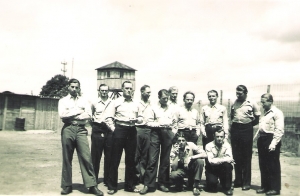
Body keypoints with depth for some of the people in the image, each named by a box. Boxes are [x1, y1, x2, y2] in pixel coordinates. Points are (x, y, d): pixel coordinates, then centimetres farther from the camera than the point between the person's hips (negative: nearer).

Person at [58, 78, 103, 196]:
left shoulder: (84, 101, 15)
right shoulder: (63, 101, 11)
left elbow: (88, 115, 1)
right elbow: (62, 115, -6)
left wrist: (71, 116, -5)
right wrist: (78, 112, -3)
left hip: (81, 130, 0)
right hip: (68, 129, 0)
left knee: (86, 157, -8)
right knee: (67, 159, 5)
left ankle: (91, 185, -5)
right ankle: (67, 185, 16)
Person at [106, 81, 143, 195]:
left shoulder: (135, 105, 15)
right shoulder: (116, 103, 2)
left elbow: (140, 118, 17)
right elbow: (109, 118, -2)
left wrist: (138, 119, -4)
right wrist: (114, 130, -9)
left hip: (132, 131, 4)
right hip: (119, 130, -4)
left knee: (131, 159, 10)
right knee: (115, 159, 1)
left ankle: (130, 185, 22)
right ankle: (112, 186, 11)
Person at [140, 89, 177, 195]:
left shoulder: (171, 109, 15)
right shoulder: (153, 108, 5)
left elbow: (174, 122, 18)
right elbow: (148, 122, 0)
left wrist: (174, 131, 4)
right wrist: (158, 124, -13)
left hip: (167, 133, 3)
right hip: (156, 132, -3)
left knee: (165, 160, 5)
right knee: (152, 159, -7)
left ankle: (162, 183, 15)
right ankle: (147, 184, -2)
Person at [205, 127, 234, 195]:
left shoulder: (227, 145, -9)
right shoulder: (209, 146, -12)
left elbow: (230, 158, -24)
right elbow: (211, 161, -23)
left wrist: (217, 159, -33)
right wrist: (224, 159, -31)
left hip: (223, 168, 1)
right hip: (212, 169, -1)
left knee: (228, 165, -31)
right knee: (212, 182, -27)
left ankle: (227, 187, -13)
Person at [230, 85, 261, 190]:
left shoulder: (252, 104, -2)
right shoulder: (234, 103, 9)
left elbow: (257, 119, 2)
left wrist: (248, 124, -2)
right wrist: (234, 124, 6)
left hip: (246, 130, -4)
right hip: (235, 130, 4)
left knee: (246, 157, 3)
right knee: (236, 156, 8)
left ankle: (246, 182, 10)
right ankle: (238, 180, 19)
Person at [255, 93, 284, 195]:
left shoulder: (277, 113, -9)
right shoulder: (265, 112, 16)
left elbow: (279, 130, -16)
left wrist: (273, 143, -21)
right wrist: (260, 139, 10)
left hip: (270, 140, -8)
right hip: (262, 139, 8)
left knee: (273, 166, 1)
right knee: (263, 165, 13)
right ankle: (265, 186, 24)